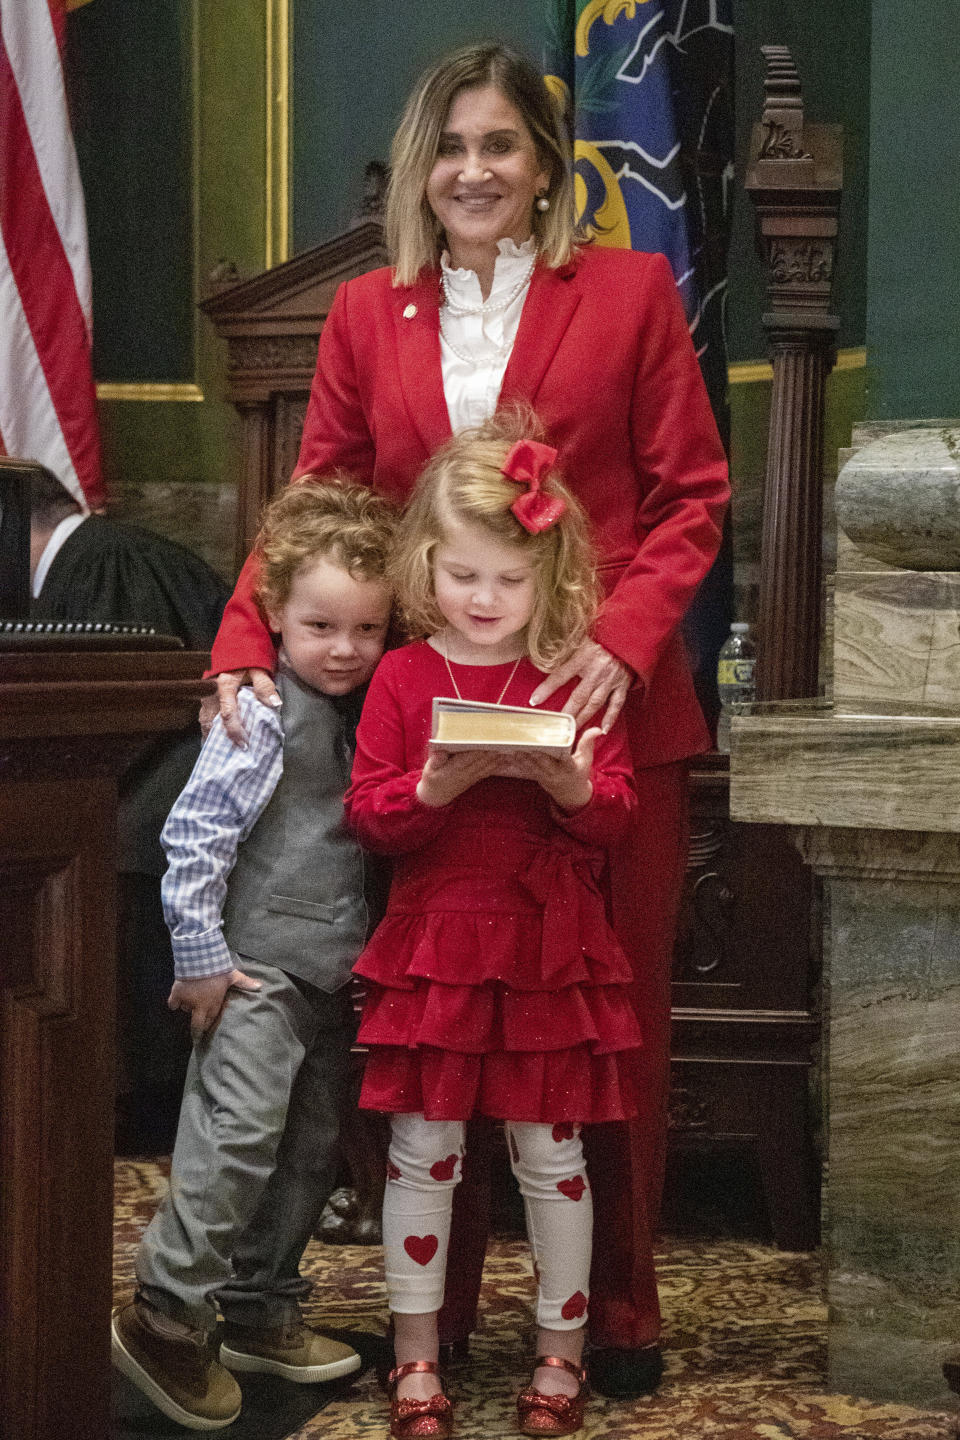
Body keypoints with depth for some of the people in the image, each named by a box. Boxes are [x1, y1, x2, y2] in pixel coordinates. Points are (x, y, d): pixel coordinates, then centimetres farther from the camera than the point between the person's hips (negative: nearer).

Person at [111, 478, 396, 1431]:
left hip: (331, 974, 8)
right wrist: (199, 955, -16)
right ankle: (166, 1314, -4)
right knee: (238, 1132, -14)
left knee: (309, 1148, 13)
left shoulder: (364, 715, 10)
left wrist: (371, 958, 13)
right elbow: (194, 834, -16)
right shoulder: (262, 716, -13)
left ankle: (258, 1311, 25)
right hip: (256, 966, -8)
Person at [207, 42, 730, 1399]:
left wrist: (625, 636, -14)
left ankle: (618, 1312, 20)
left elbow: (690, 496, 1)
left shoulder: (629, 291, 3)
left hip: (605, 713, -2)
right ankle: (435, 1302, 20)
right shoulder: (367, 315, 11)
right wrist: (247, 640, -5)